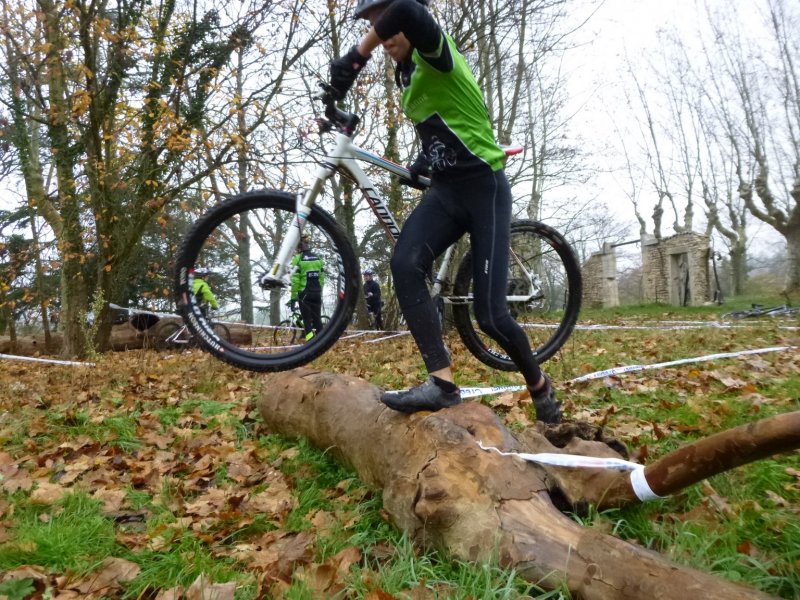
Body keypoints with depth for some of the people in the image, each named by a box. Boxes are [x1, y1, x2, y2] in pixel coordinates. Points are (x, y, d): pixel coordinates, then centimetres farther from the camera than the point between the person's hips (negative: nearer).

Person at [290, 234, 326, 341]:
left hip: (304, 293, -4)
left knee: (307, 320, -1)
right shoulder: (318, 258, 9)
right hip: (317, 293, 4)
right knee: (317, 319, 10)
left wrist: (293, 297, -7)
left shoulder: (298, 258, -6)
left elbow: (295, 280, -10)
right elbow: (322, 278, 8)